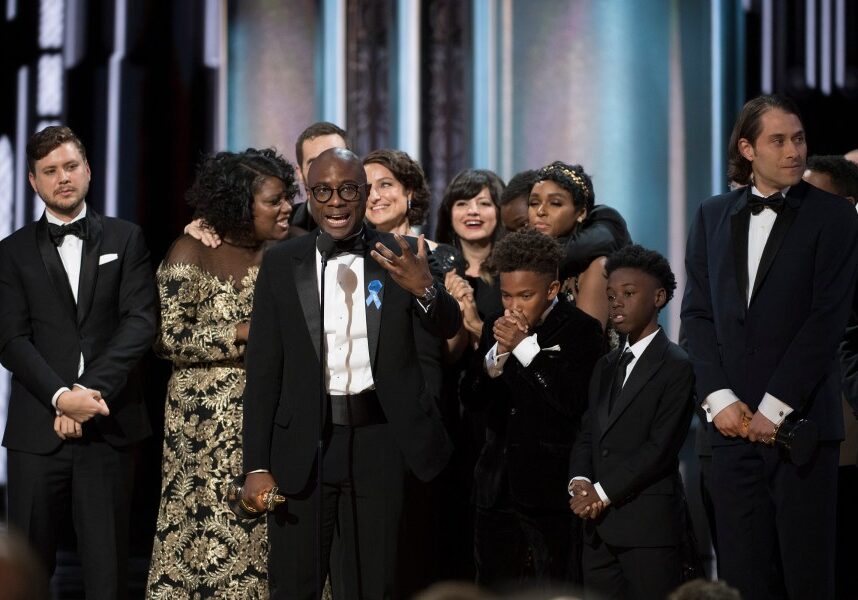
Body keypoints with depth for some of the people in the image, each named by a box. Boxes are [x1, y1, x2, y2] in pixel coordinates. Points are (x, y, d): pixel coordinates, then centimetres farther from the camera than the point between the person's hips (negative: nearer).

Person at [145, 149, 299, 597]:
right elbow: (168, 337, -12)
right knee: (214, 533, -5)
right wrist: (243, 333, -18)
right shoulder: (192, 253, -7)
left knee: (260, 536, 3)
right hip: (210, 421, -5)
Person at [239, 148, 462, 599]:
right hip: (301, 448, 0)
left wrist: (425, 289, -34)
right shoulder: (280, 264, 1)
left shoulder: (398, 257, 1)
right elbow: (263, 371, 1)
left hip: (378, 446, 0)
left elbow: (449, 328, -11)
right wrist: (257, 466, -3)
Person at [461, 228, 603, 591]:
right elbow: (472, 398, 7)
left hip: (551, 487, -6)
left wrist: (524, 347, -19)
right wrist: (497, 354, -9)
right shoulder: (496, 327, 10)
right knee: (492, 586, 10)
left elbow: (575, 401, -21)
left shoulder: (580, 330, -8)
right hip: (497, 485, 6)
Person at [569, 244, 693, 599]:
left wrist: (603, 491, -12)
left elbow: (661, 446, -12)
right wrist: (580, 482, -4)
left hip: (649, 522, -7)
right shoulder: (606, 367, 20)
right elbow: (587, 434, 15)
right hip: (599, 524, 7)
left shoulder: (676, 366, -5)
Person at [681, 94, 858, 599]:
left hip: (801, 421, -3)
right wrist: (719, 399, -4)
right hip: (733, 423, 3)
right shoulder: (712, 217, 13)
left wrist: (774, 408, -10)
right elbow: (697, 313, 9)